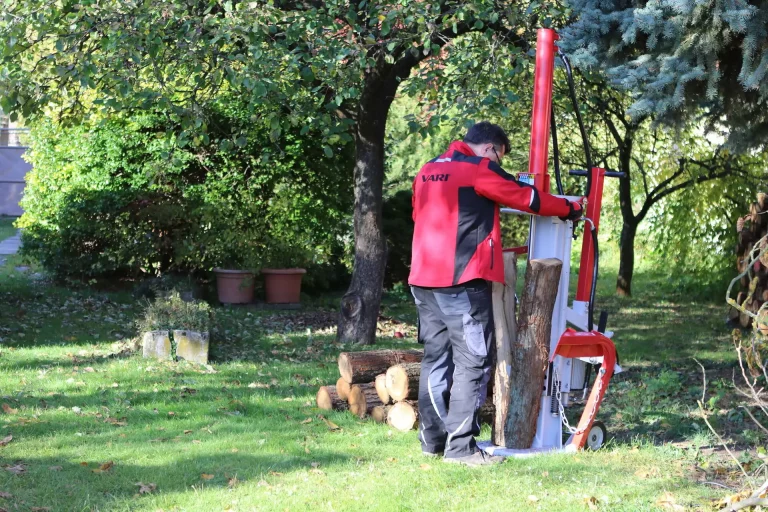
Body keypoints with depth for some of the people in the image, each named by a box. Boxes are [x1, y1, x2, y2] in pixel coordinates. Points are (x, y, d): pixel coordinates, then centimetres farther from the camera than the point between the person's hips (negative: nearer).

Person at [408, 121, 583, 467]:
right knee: (472, 361, -5)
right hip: (462, 281, -8)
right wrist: (569, 208, 15)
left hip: (424, 280, 8)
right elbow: (527, 198, 0)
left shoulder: (427, 172, 17)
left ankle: (432, 439, 14)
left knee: (436, 358, 12)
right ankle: (460, 445, -7)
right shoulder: (480, 169, -5)